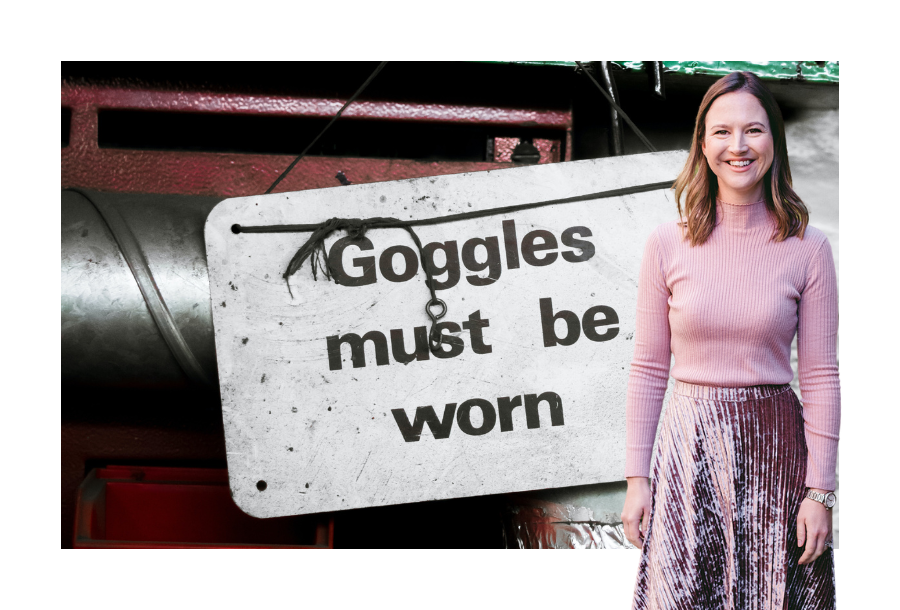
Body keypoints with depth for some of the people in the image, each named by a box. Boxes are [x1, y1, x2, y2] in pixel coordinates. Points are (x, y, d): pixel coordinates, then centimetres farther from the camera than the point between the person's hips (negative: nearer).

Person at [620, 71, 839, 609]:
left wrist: (821, 491, -3)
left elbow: (821, 377, 1)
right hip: (690, 446, 0)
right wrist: (637, 478, 0)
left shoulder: (808, 248, -1)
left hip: (776, 444, 0)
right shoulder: (668, 245, 0)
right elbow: (648, 370, 4)